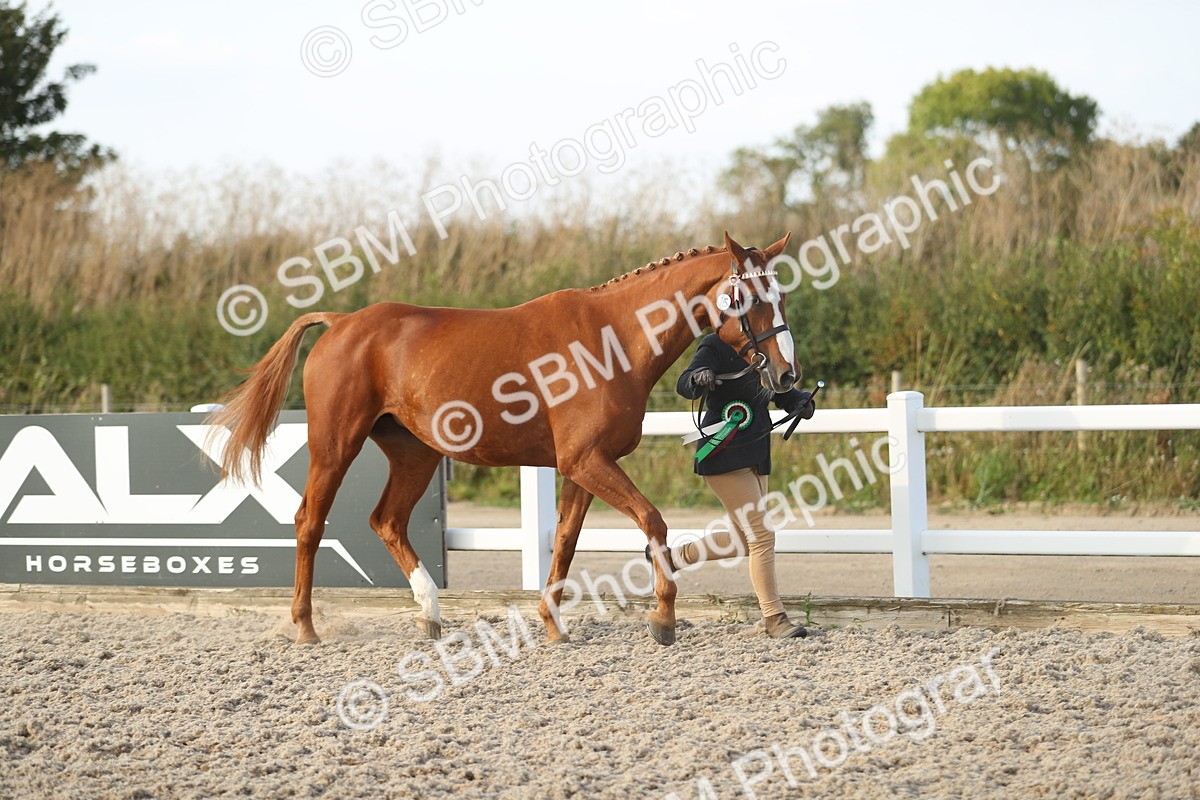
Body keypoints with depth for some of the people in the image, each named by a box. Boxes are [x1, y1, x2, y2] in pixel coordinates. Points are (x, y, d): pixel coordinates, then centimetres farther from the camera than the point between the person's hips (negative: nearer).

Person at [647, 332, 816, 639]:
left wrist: (802, 402, 0)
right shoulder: (716, 346, -10)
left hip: (755, 456, 9)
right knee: (761, 536, -11)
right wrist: (699, 377, -44)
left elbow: (782, 391, 22)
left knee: (743, 538, 14)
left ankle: (671, 556, 29)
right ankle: (775, 620, -5)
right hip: (723, 455, -9)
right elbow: (684, 386, -21)